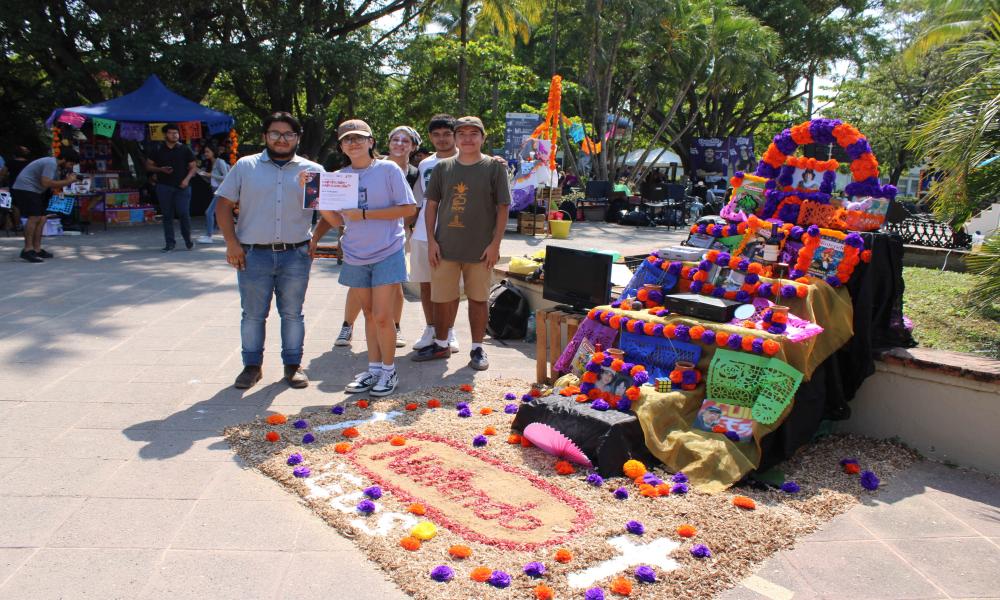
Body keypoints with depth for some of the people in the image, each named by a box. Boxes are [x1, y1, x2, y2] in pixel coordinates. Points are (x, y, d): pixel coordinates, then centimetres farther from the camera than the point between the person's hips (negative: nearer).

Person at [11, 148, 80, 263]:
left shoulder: (56, 166, 14)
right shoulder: (50, 163, -17)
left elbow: (54, 186, 12)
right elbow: (46, 183, -27)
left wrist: (67, 180, -3)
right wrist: (67, 181, -21)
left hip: (34, 191, 11)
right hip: (25, 189, -11)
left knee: (42, 218, 8)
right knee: (34, 217, -20)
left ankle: (37, 249, 12)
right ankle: (28, 250, -22)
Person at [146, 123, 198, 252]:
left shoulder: (185, 149, 5)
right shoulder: (158, 150, 8)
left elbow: (193, 167, 5)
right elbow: (148, 165, 13)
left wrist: (187, 179, -10)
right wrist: (161, 169, -6)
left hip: (182, 187, -2)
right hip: (164, 187, 2)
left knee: (184, 213, -9)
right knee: (167, 215, 4)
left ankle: (188, 240, 9)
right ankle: (170, 243, 11)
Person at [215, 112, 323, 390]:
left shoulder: (312, 170, 6)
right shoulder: (245, 166, 6)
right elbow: (223, 205, 6)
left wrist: (316, 240, -12)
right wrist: (231, 243, -3)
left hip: (296, 254, 0)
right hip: (253, 254, 0)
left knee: (292, 313, 8)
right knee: (253, 314, 7)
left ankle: (293, 365, 20)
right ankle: (252, 366, 21)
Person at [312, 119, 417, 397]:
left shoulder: (388, 170, -6)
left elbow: (409, 208, -11)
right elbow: (337, 220, 9)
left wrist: (365, 214, -16)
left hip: (387, 254, -5)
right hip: (355, 256, 5)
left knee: (382, 317, -6)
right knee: (369, 314, 13)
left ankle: (389, 371, 12)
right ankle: (374, 368, 24)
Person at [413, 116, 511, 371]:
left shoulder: (494, 167, -2)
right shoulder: (442, 167, 6)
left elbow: (502, 208, -3)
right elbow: (431, 204, 8)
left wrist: (495, 244, -9)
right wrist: (431, 241, 1)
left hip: (480, 250, -2)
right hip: (445, 247, 3)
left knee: (478, 299, 7)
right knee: (442, 299, 10)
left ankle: (477, 348, 21)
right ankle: (441, 344, 28)